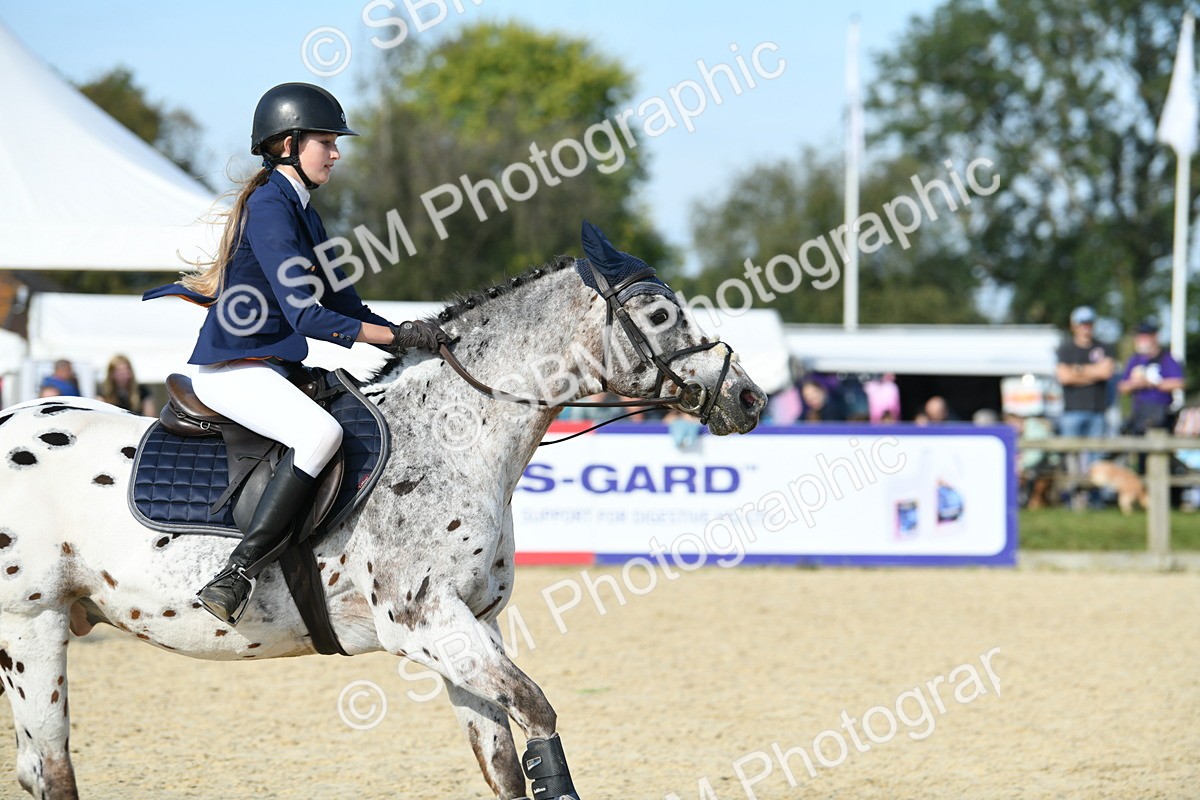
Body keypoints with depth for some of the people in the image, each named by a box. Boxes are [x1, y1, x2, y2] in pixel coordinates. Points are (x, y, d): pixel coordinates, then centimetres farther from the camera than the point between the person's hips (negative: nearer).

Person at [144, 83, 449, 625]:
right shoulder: (269, 208, -15)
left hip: (271, 365, 11)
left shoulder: (299, 209, 16)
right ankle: (238, 574, -34)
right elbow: (305, 316, -22)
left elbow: (339, 299, 20)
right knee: (321, 432, -33)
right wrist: (397, 336, -22)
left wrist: (412, 336, 8)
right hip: (233, 369, -11)